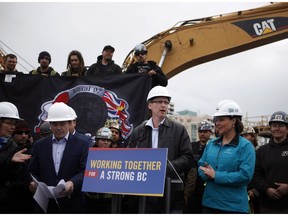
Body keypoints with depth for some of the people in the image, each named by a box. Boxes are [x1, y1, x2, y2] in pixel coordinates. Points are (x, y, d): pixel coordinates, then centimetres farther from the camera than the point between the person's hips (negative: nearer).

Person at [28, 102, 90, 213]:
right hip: (44, 204, 2)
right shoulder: (39, 145, 8)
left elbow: (85, 171, -10)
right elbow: (33, 172, 8)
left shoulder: (82, 145, -1)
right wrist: (33, 183, -14)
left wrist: (73, 183, -29)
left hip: (72, 205, -2)